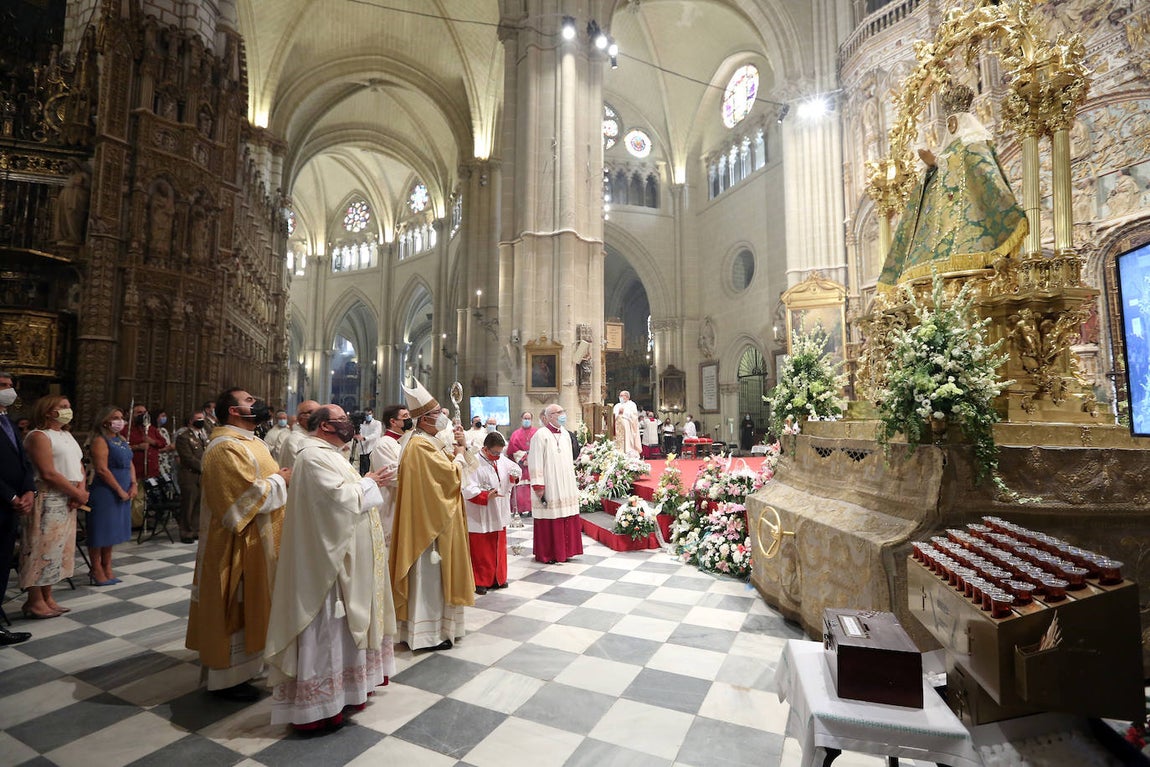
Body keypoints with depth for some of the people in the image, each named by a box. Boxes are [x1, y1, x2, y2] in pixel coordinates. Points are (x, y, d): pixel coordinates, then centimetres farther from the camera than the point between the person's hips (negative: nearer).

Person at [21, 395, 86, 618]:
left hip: (67, 502, 8)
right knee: (43, 549, -2)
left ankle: (47, 597, 21)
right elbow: (48, 473, -17)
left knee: (57, 549, 12)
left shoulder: (68, 436, 16)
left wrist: (81, 490, -4)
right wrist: (77, 493, -12)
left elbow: (79, 465, 14)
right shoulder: (38, 436, -10)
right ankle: (35, 602, 7)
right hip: (47, 501, -8)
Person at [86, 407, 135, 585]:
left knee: (111, 530, 14)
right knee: (100, 530, 1)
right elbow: (102, 469, -18)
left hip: (123, 493, 8)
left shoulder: (121, 440, 13)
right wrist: (120, 490, -15)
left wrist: (134, 485, 0)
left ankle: (107, 569, 24)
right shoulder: (100, 440, -11)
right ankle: (97, 571, 12)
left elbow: (130, 464, 14)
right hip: (105, 492, -8)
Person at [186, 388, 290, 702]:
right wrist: (280, 480, -13)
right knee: (234, 608, 4)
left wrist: (281, 477, -2)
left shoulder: (252, 442, 11)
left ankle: (246, 662, 37)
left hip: (259, 542, 10)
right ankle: (227, 678, 19)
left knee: (251, 604, 21)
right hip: (238, 545, -10)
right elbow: (250, 494, -28)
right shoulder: (226, 447, -21)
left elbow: (266, 479, 17)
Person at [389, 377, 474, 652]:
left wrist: (459, 446, 1)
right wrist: (460, 453, -4)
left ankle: (434, 624, 32)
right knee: (429, 574, 1)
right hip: (429, 519, -11)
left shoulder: (428, 442, 11)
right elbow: (452, 473, -21)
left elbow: (447, 467, 14)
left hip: (435, 517, 11)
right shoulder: (420, 446, -21)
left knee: (434, 573, 19)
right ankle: (428, 633, 13)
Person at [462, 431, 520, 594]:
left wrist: (514, 476, -5)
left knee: (499, 548, 17)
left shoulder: (502, 460, 1)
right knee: (481, 551, 6)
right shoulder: (474, 463, -18)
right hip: (480, 517, -6)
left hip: (499, 515, 6)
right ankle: (480, 582, 21)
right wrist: (486, 496, -32)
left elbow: (515, 468, 17)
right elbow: (468, 490, -21)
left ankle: (498, 578, 31)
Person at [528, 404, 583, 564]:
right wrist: (538, 486, -18)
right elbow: (535, 462, -14)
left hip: (565, 486, 7)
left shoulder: (565, 434, 13)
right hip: (549, 488, -7)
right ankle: (547, 553, 15)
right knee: (549, 520, 0)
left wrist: (573, 483, 18)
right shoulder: (541, 435, -11)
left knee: (566, 519, 10)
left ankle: (563, 550, 24)